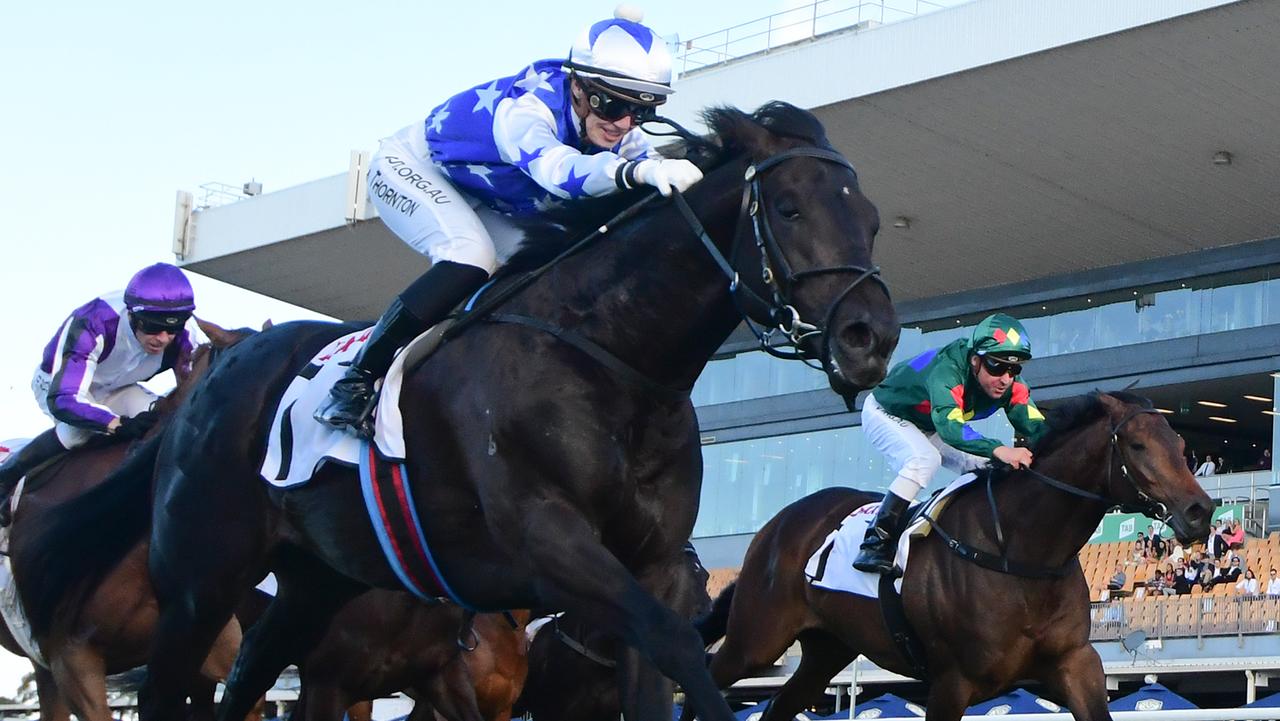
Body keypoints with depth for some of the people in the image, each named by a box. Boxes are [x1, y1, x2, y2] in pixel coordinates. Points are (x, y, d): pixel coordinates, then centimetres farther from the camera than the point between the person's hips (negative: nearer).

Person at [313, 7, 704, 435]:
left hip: (478, 201, 8)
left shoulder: (620, 139, -16)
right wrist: (642, 172, -78)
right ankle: (356, 383, -26)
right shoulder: (525, 109, -41)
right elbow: (556, 168, -61)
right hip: (408, 168, -8)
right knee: (471, 258, -32)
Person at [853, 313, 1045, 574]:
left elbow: (1034, 424, -28)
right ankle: (875, 543, -32)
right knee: (925, 459, -33)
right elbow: (949, 427, -56)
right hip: (886, 413, -7)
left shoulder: (1010, 384, -21)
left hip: (928, 429, 7)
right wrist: (998, 450, -69)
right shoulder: (947, 370, -42)